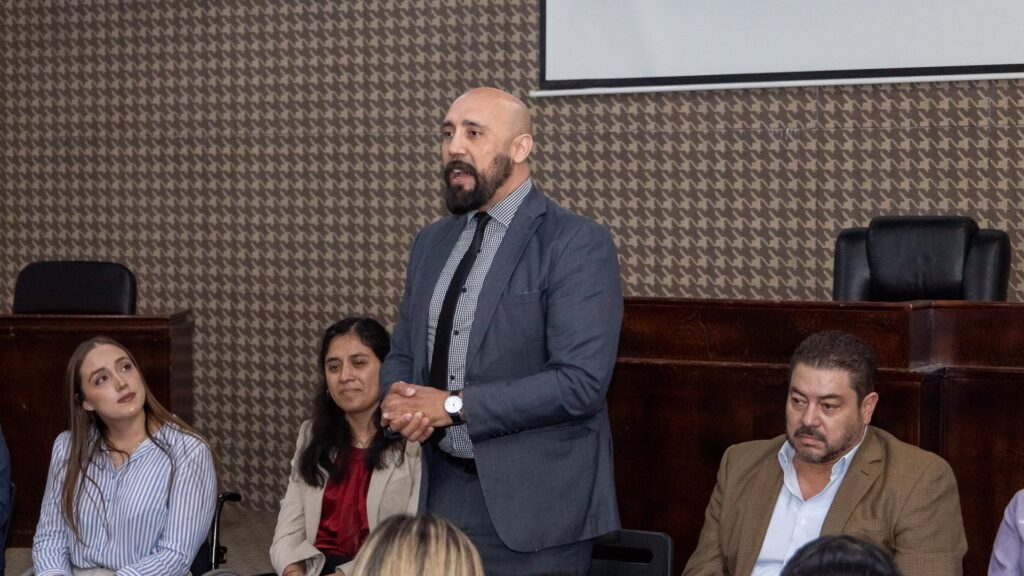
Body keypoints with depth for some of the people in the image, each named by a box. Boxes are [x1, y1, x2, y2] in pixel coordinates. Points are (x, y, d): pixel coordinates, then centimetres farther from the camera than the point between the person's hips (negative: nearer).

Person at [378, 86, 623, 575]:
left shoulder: (577, 243, -11)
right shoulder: (432, 242, 12)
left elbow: (581, 380, -20)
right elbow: (402, 352, 17)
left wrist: (454, 406, -19)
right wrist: (398, 399, -7)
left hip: (533, 504, -6)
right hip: (441, 490, 6)